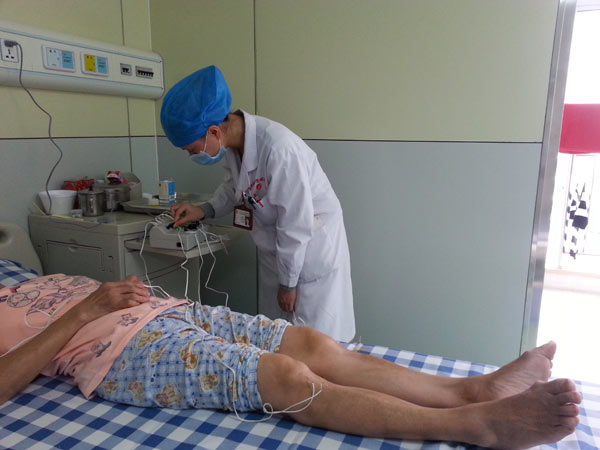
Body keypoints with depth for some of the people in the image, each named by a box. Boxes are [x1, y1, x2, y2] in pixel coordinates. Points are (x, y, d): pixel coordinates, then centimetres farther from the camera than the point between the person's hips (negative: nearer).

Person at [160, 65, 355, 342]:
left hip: (311, 251, -8)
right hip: (276, 248, 8)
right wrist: (205, 210, -3)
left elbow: (296, 225, -24)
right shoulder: (234, 142, -6)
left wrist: (288, 282, -13)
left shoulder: (279, 149, -31)